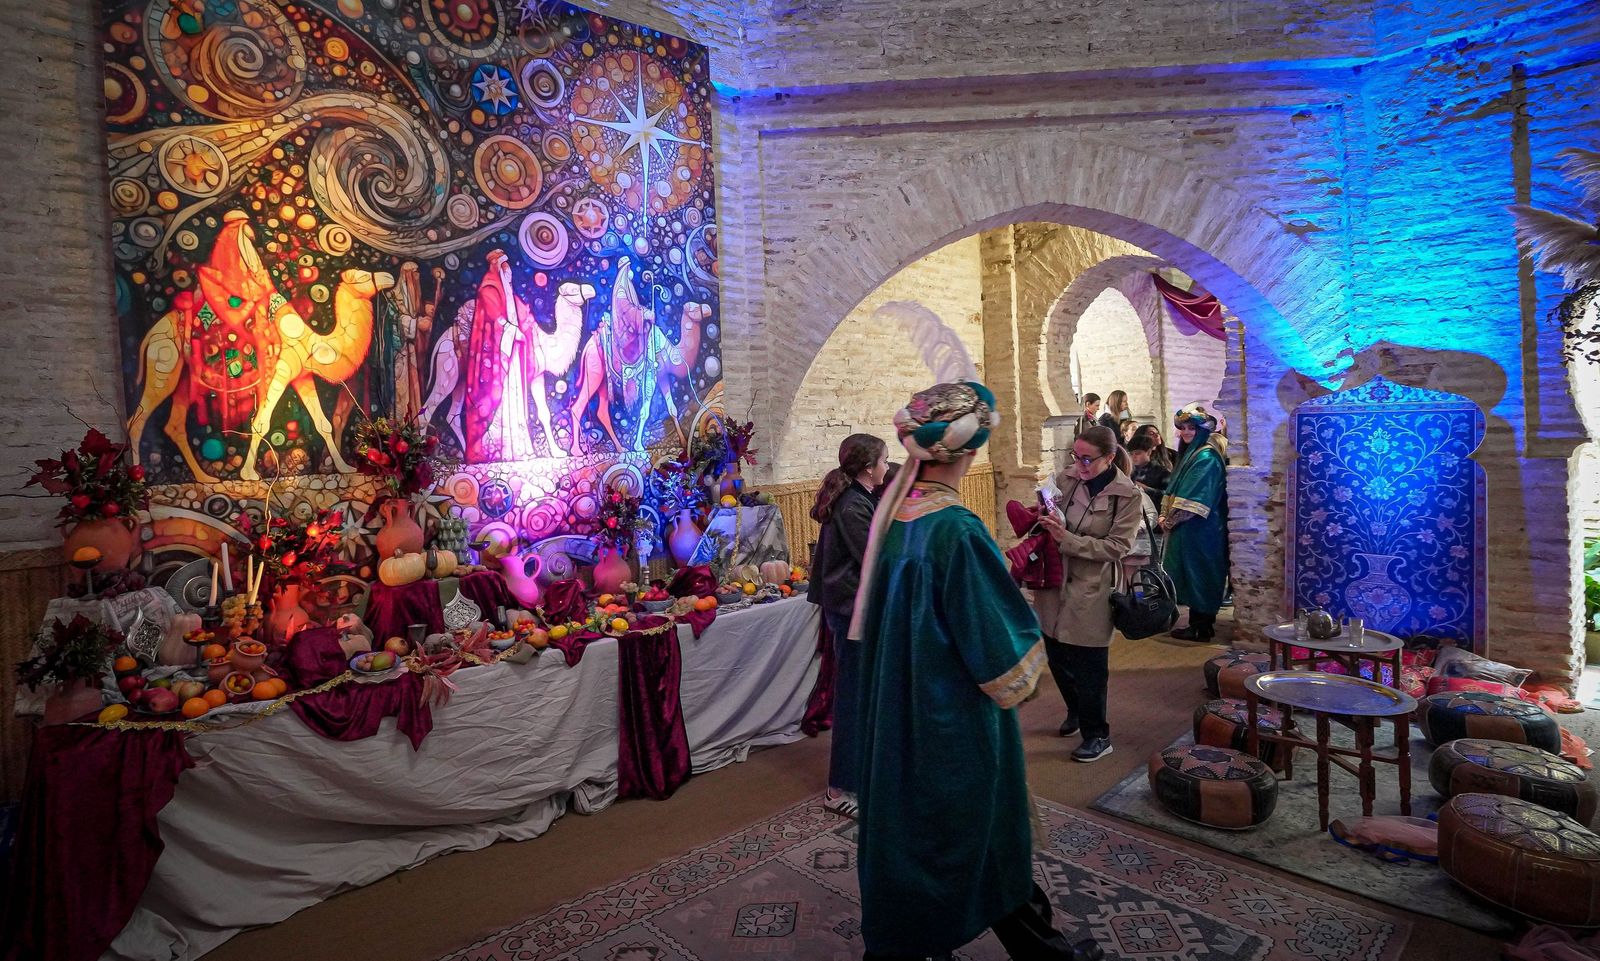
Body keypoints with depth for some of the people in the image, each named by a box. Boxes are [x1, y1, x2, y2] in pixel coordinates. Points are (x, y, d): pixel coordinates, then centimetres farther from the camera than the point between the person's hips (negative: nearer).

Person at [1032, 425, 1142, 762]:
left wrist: (1067, 539, -23)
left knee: (1088, 666, 5)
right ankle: (1077, 711, 45)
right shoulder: (1067, 478, -1)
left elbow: (1117, 546, -15)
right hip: (1055, 583, 5)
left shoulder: (1128, 496, -12)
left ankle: (1097, 736, 25)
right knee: (1057, 657, 18)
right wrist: (1046, 521, -11)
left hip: (1091, 591, -5)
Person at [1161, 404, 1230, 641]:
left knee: (1198, 576, -1)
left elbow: (1193, 501, -20)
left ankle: (1201, 627, 8)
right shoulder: (1192, 453, 14)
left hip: (1200, 530, -9)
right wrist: (1166, 516, 4)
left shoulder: (1206, 457, -15)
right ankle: (1201, 624, 21)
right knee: (1194, 577, 13)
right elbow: (1175, 490, 15)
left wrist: (1170, 521, -12)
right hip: (1189, 528, 9)